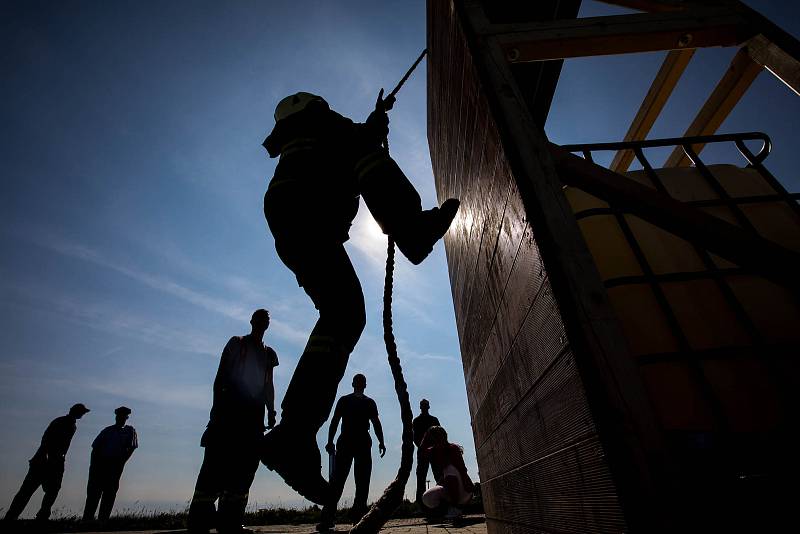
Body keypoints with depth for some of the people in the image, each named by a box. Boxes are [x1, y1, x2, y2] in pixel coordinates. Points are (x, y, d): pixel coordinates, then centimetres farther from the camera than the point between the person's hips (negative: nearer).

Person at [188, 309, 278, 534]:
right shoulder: (236, 343, 7)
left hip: (254, 414, 4)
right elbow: (220, 377, 1)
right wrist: (217, 406, -10)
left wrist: (271, 411, 6)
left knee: (245, 467, 1)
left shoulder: (269, 353, 17)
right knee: (217, 463, -10)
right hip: (229, 409, -4)